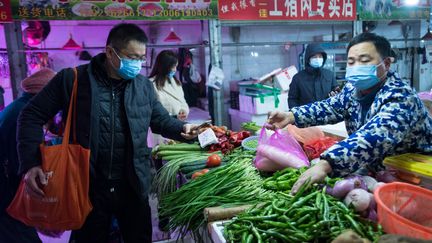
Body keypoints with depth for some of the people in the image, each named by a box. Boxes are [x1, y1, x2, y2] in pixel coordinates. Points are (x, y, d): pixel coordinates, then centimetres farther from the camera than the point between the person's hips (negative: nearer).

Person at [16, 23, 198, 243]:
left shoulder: (144, 85, 4)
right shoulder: (72, 79, -8)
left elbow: (161, 120, 13)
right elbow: (32, 116, -4)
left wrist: (182, 129, -9)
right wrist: (30, 163, -15)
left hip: (133, 187, 3)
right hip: (87, 187, -2)